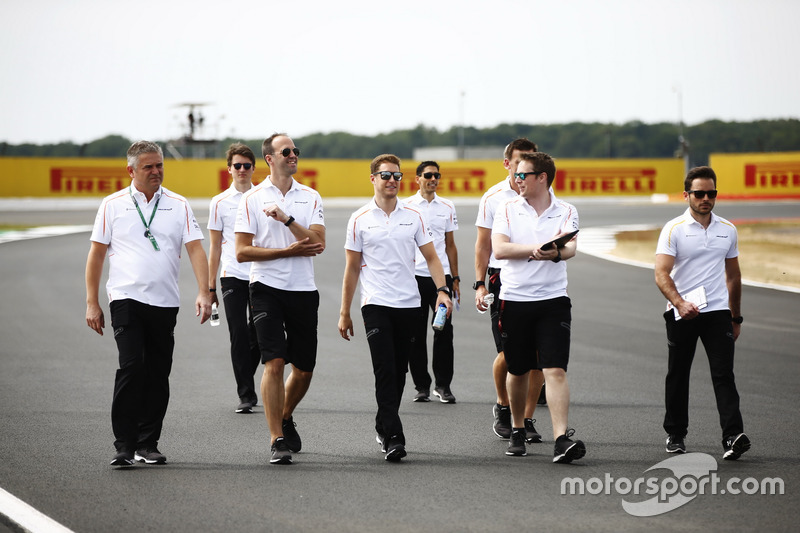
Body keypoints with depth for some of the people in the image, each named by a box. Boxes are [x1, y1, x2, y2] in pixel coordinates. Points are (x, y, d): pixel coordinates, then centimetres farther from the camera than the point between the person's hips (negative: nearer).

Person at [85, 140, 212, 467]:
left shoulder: (178, 205, 8)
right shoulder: (113, 205, 5)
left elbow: (195, 249, 1)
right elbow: (96, 254, 8)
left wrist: (204, 292, -12)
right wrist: (92, 303, 3)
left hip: (165, 303, 3)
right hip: (126, 298, -2)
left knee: (158, 375, 5)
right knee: (131, 367, -16)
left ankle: (148, 444, 16)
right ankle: (124, 445, -12)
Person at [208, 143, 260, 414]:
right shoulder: (220, 202, 6)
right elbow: (215, 246, 10)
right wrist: (210, 287, 7)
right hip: (232, 276, -1)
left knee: (258, 335, 4)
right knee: (238, 335, -7)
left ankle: (246, 379, 27)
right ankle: (246, 395, -3)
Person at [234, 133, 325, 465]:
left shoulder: (310, 197, 8)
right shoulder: (252, 199, 1)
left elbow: (317, 243, -6)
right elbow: (242, 252, -4)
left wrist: (286, 218, -19)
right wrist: (289, 251, -10)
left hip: (304, 290, 3)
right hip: (267, 288, -3)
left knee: (304, 369, 9)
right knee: (274, 362, -14)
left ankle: (285, 418, 37)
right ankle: (277, 441, -11)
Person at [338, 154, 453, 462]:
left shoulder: (413, 217, 8)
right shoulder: (360, 220, 2)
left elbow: (431, 257, 10)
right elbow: (352, 269, 6)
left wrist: (442, 290, -6)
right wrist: (344, 313, 6)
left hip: (409, 304, 3)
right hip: (376, 304, -3)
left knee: (399, 372, 8)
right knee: (385, 371, -13)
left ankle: (383, 427, 26)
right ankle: (393, 437, -16)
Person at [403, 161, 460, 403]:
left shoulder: (447, 207, 11)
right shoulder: (406, 206, 2)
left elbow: (450, 245, 16)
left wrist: (455, 279, 13)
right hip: (414, 276, -2)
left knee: (444, 331, -3)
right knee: (416, 333, 2)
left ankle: (443, 385, 5)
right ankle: (421, 386, 11)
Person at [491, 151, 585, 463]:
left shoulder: (566, 212, 2)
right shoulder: (507, 211, 4)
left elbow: (571, 247, -15)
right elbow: (499, 249, -11)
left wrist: (557, 253, -39)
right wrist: (539, 247, -21)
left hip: (553, 300, -1)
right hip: (514, 300, 1)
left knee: (555, 370, -12)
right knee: (517, 370, 11)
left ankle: (562, 439, -18)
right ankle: (517, 431, 30)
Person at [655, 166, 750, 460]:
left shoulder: (728, 230, 10)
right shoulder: (674, 229, -4)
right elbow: (661, 274, -13)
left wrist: (736, 317, 20)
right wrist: (679, 302, -30)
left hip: (718, 311, 2)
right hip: (681, 313, -2)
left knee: (723, 373, -10)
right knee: (678, 375, 8)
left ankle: (733, 436, -19)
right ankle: (675, 434, 22)